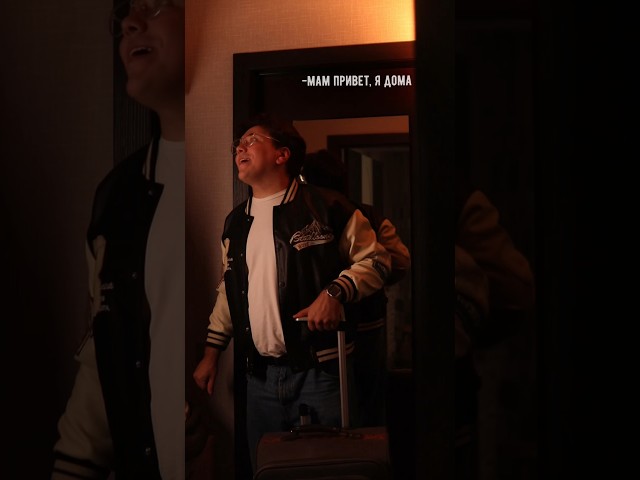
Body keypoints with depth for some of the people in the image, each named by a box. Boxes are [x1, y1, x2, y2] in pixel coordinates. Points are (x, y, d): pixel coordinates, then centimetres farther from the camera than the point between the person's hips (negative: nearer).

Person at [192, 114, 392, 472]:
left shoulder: (327, 208, -5)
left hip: (320, 371, -5)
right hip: (260, 376, 6)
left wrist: (335, 293, -21)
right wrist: (211, 354, 17)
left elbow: (375, 259, -5)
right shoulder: (236, 222, 14)